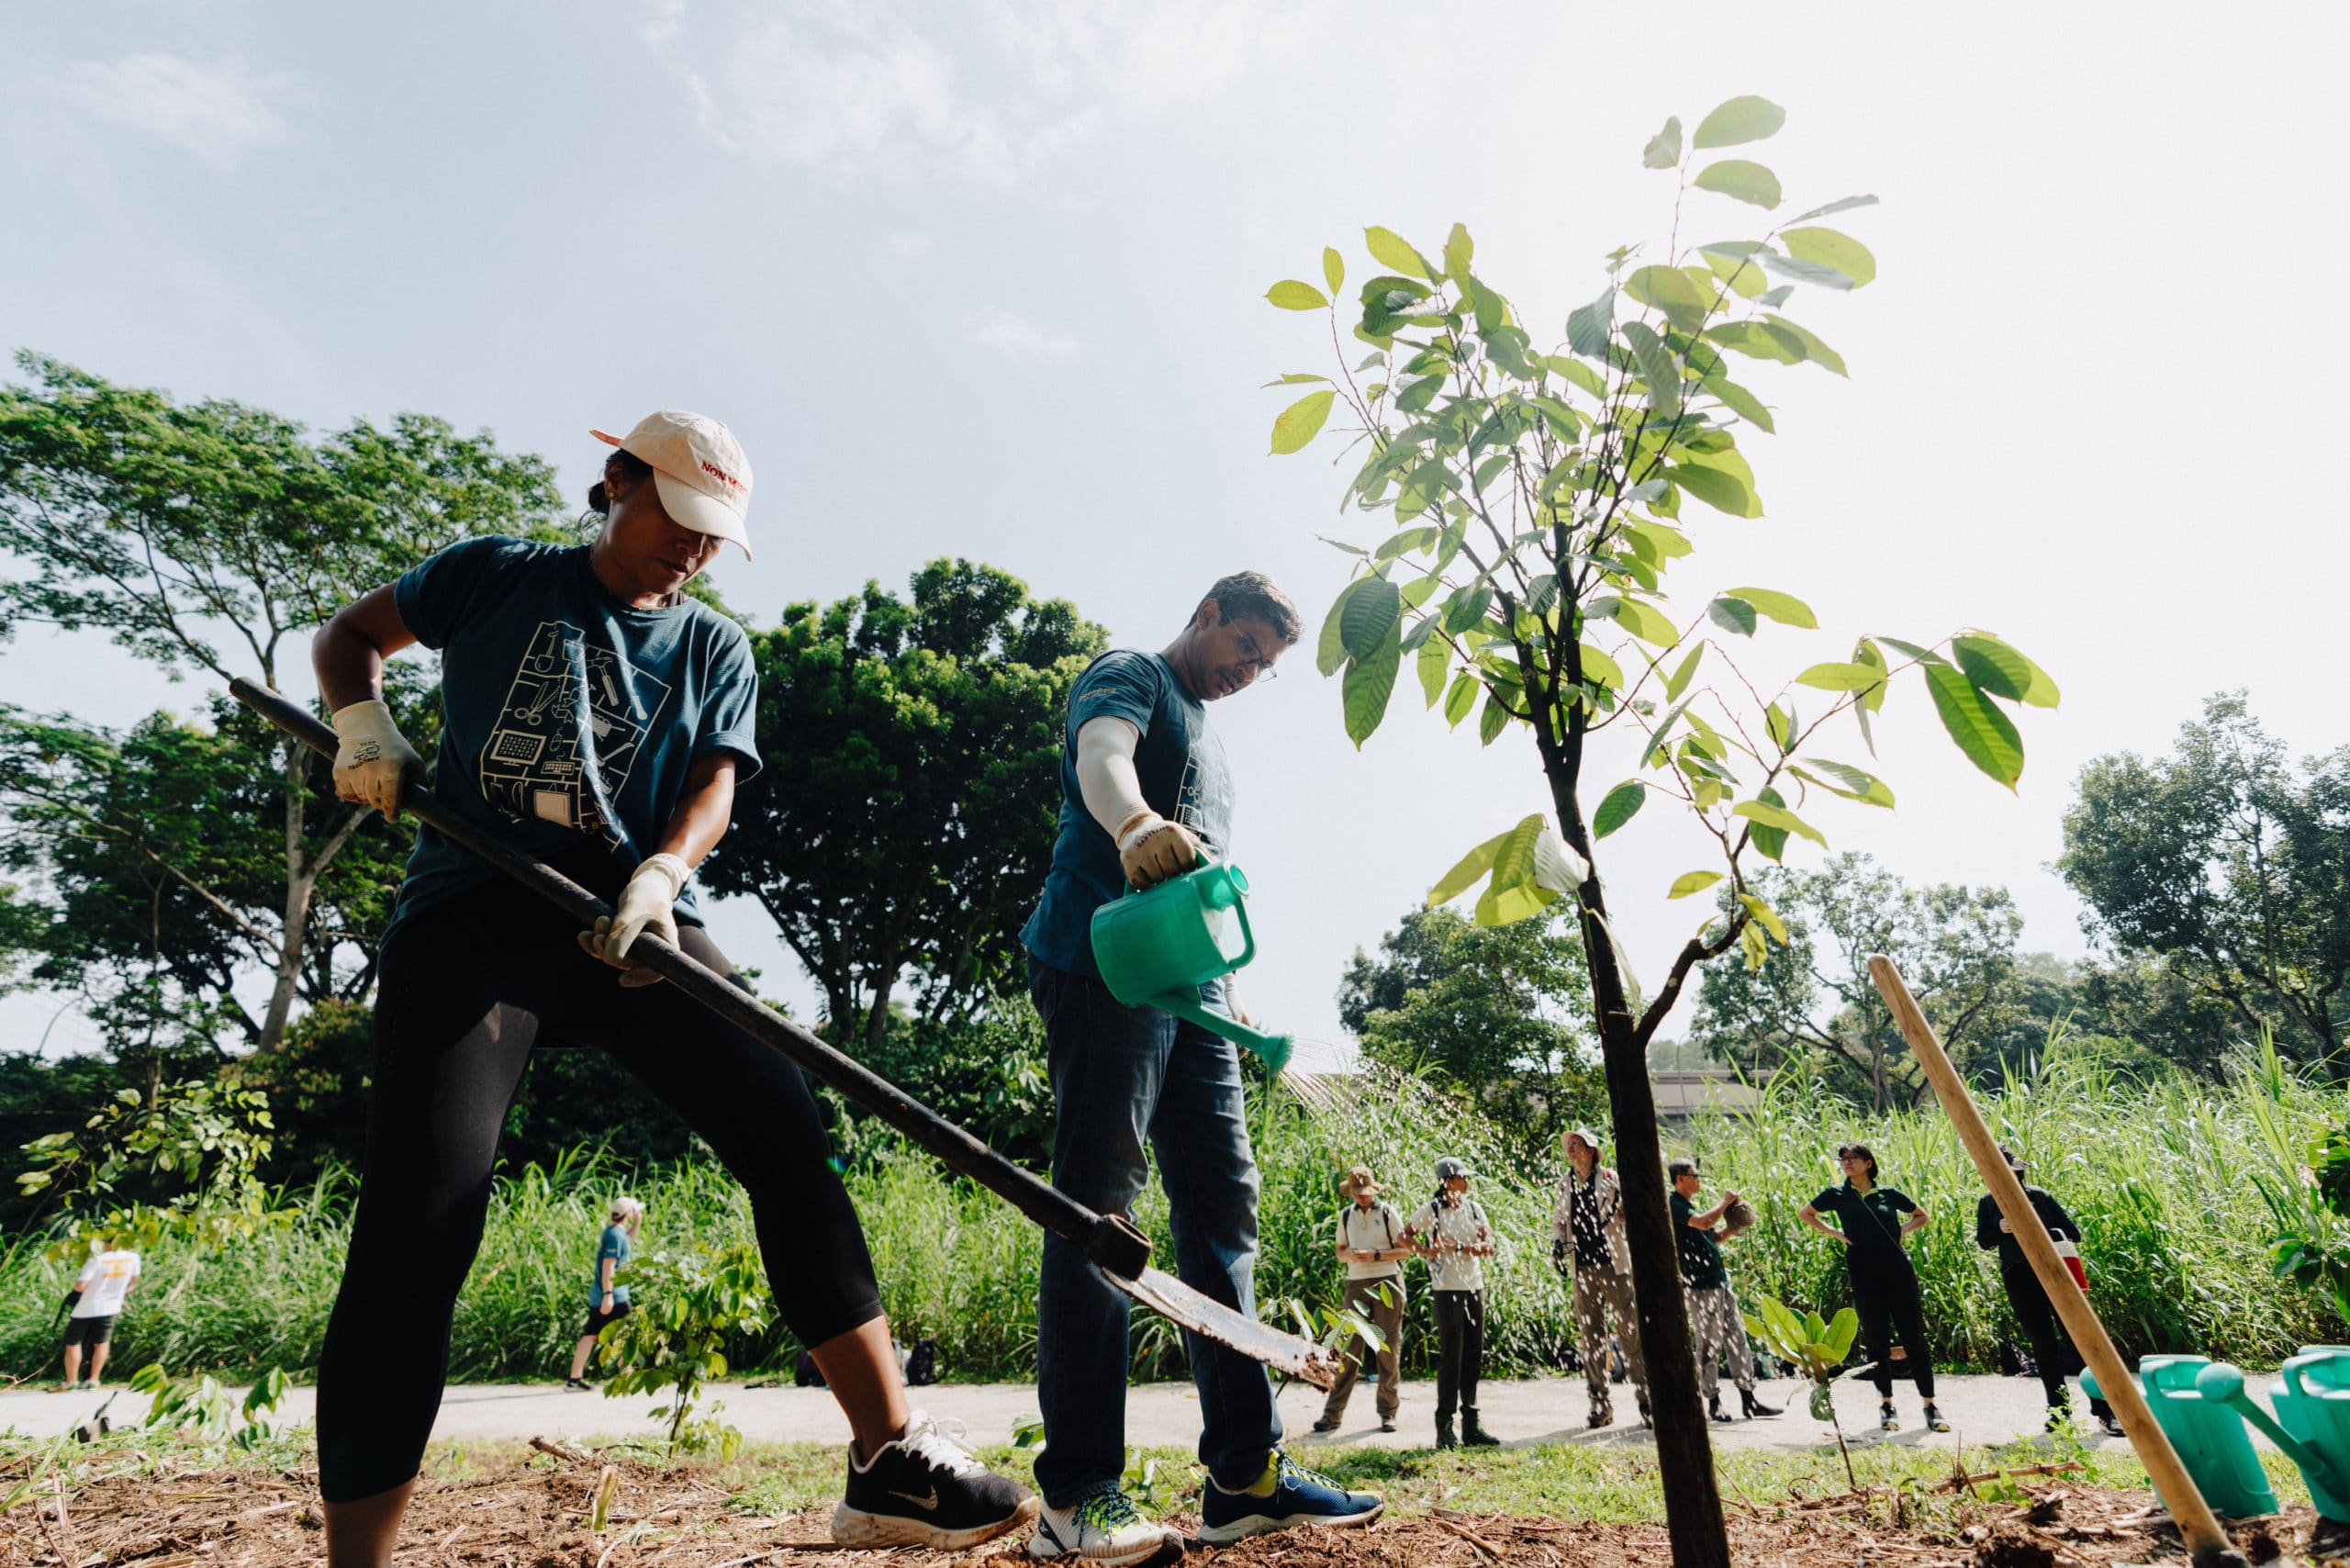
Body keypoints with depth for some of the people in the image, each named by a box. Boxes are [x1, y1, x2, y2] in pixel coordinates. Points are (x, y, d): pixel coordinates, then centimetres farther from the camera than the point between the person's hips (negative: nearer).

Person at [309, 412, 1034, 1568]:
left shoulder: (716, 649, 17)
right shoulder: (498, 576, 15)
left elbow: (714, 787, 3)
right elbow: (349, 632, 24)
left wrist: (656, 880, -18)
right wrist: (362, 724, 1)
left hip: (636, 926, 2)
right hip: (473, 909, -1)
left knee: (787, 1130, -14)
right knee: (421, 1208, -16)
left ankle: (892, 1461, -10)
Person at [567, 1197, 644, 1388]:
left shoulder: (611, 1231, 12)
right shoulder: (616, 1235, -17)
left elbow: (627, 1242, 34)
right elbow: (608, 1266, -22)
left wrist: (637, 1223, 23)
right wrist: (608, 1294, -24)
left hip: (597, 1296, 9)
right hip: (613, 1297, -9)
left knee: (590, 1335, 10)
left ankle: (575, 1377, 12)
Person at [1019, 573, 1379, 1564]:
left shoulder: (1207, 737, 30)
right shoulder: (1130, 675, 5)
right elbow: (1101, 757, -19)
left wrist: (1223, 998, 23)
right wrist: (1135, 824, -42)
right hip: (1104, 956, -8)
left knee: (1222, 1200, 3)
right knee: (1097, 1202, -10)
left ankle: (1245, 1475, 9)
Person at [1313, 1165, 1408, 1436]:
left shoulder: (1388, 1212, 1)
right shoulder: (1345, 1216, 11)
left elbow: (1405, 1250, -1)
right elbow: (1340, 1251, 15)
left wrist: (1376, 1255, -15)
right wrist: (1351, 1255, -8)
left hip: (1387, 1283, -2)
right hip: (1356, 1285, 2)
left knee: (1388, 1350, 2)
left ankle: (1388, 1413, 11)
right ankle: (1333, 1413, 1)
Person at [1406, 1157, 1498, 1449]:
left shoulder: (1474, 1209, 7)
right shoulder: (1431, 1210, -5)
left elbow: (1489, 1247, -2)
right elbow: (1405, 1235, 3)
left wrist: (1457, 1247, -15)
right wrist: (1425, 1251, -13)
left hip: (1475, 1287, 5)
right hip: (1448, 1289, -5)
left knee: (1473, 1357, 9)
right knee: (1450, 1357, -4)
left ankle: (1471, 1425, 18)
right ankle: (1444, 1428, 4)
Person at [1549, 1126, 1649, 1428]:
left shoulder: (1610, 1179, 0)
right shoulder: (1565, 1182, 11)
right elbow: (1558, 1219, 21)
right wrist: (1558, 1243, 4)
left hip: (1614, 1264, -3)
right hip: (1582, 1268, 4)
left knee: (1631, 1332, -2)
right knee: (1591, 1336, 6)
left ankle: (1646, 1399, 8)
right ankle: (1600, 1403, 14)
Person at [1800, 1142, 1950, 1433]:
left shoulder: (1889, 1194, 6)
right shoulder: (1837, 1195, 4)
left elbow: (1921, 1215, 22)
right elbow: (1805, 1214, 16)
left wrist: (1903, 1230, 5)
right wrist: (1834, 1233, 5)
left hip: (1899, 1272, 1)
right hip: (1865, 1276, 0)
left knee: (1914, 1338, 1)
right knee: (1876, 1341, 4)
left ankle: (1930, 1405, 11)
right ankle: (1886, 1404, 15)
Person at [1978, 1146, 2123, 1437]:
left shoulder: (2038, 1196, 2)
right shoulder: (1988, 1203, 6)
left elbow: (2072, 1232, 2)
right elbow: (1983, 1241, 6)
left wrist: (2043, 1232, -17)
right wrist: (2000, 1230, -13)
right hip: (2019, 1280, 1)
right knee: (2042, 1344, 5)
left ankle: (2104, 1410, -3)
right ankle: (2059, 1409, 13)